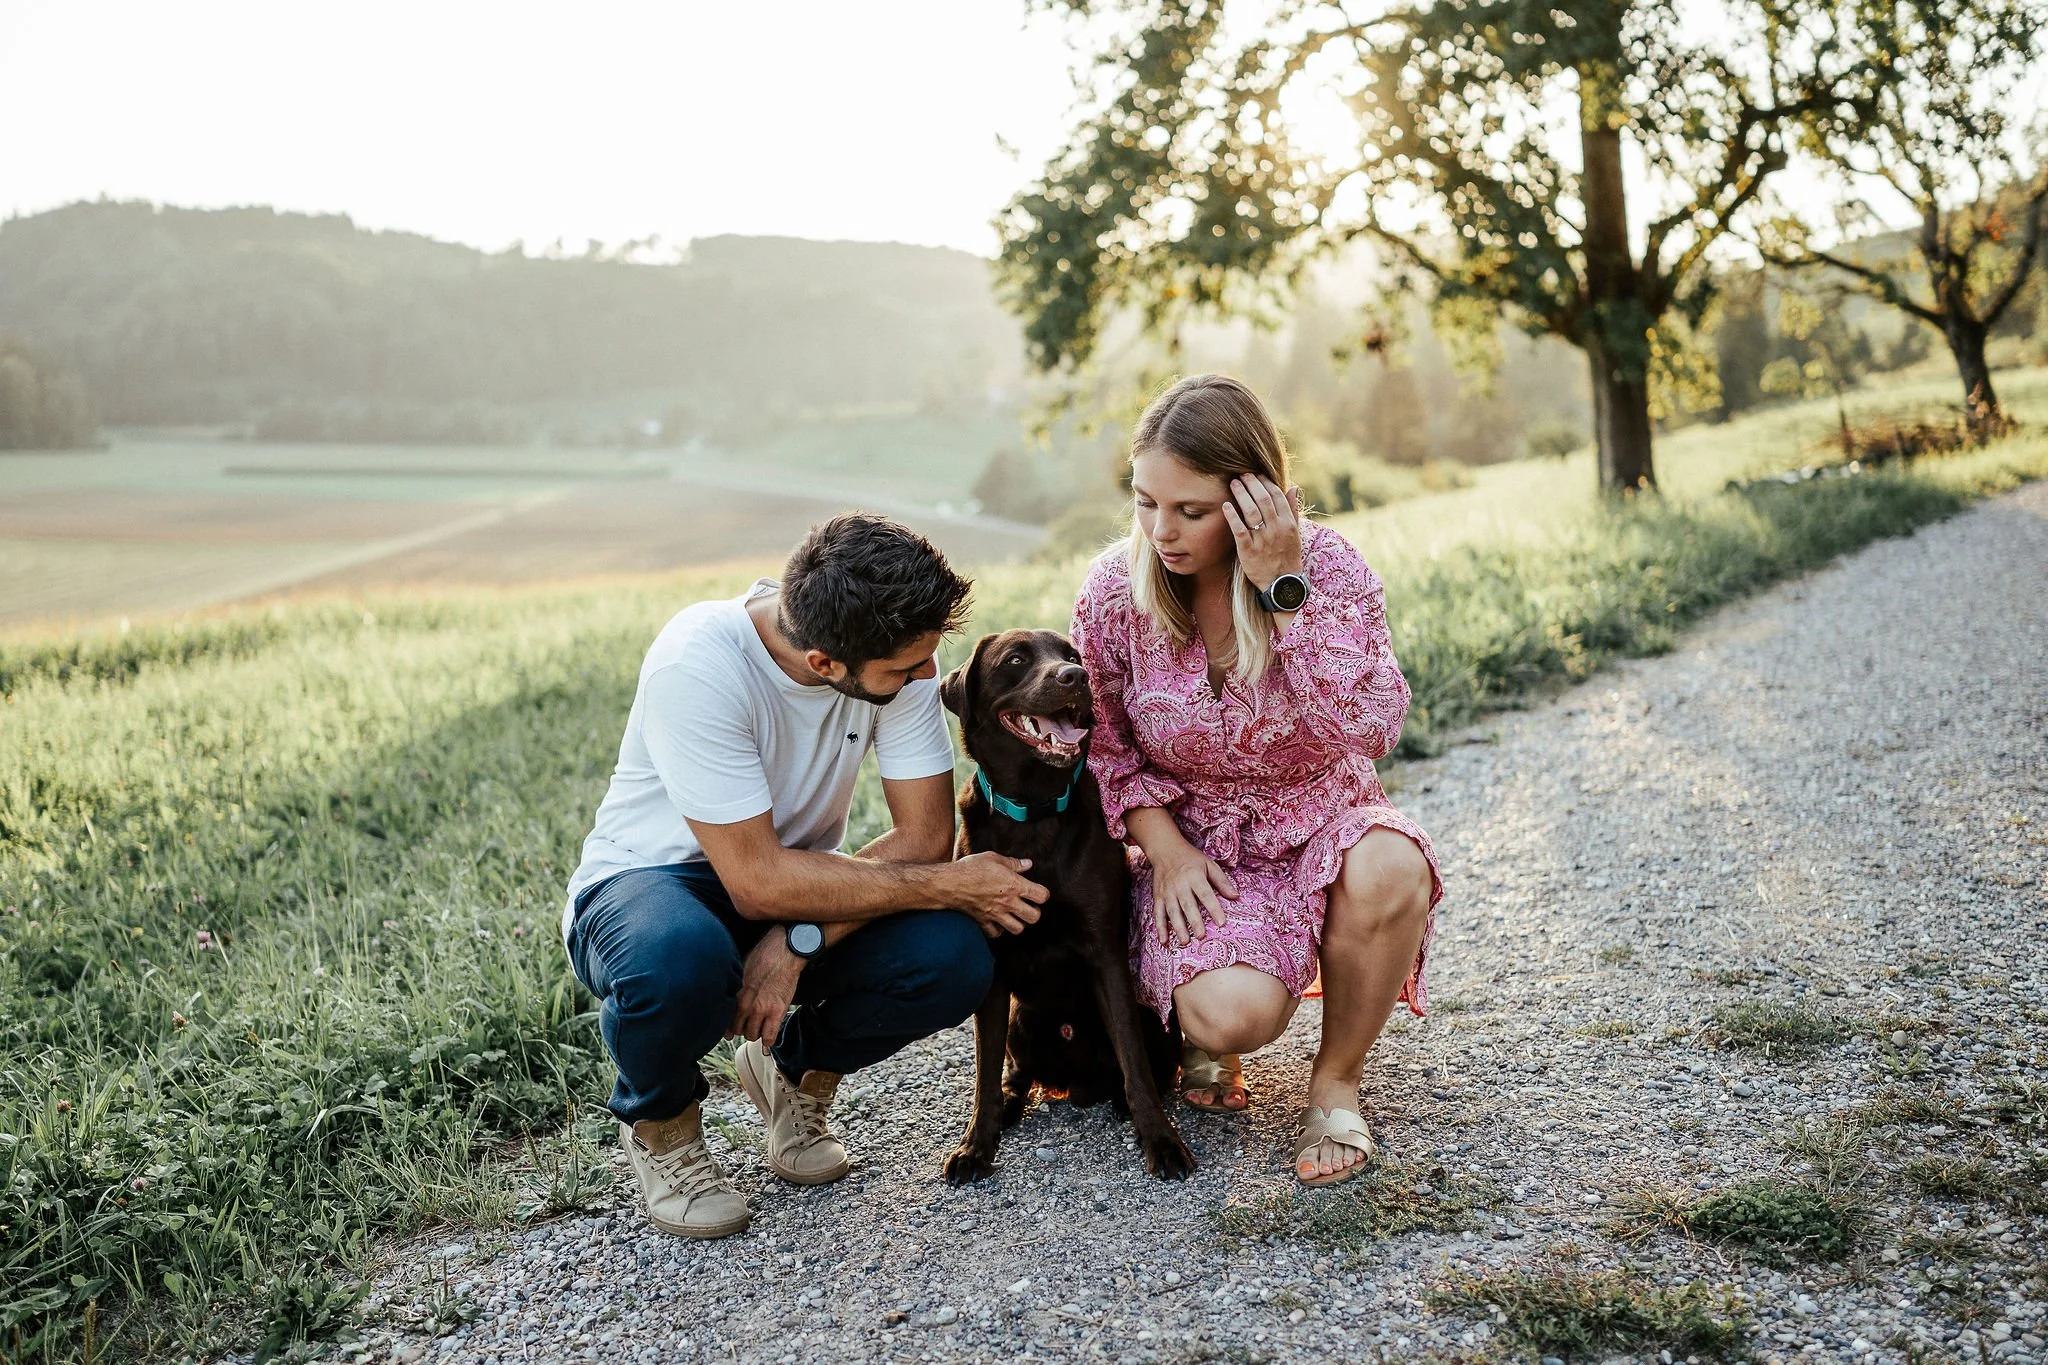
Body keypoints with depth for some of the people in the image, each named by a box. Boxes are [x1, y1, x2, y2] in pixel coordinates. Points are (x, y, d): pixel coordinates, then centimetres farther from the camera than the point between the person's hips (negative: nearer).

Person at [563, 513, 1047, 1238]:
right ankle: (660, 1123, -3)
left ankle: (793, 1068, 8)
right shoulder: (696, 666, -32)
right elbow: (758, 880, -31)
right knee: (678, 961, -40)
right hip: (649, 879, -4)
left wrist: (799, 941, -29)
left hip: (797, 887, 4)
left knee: (953, 960, -24)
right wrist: (950, 884, -27)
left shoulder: (900, 653, -17)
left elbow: (925, 836, -15)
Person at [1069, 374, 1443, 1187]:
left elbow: (1371, 730, -29)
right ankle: (1206, 1036, 12)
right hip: (1195, 843, 0)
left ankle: (1336, 1080, -9)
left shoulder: (1329, 568, -14)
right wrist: (1166, 850, -11)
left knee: (1389, 869, -36)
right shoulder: (1116, 588, -10)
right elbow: (1101, 746, 3)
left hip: (1320, 823, 1)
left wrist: (1285, 589, -31)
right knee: (1234, 1016, -30)